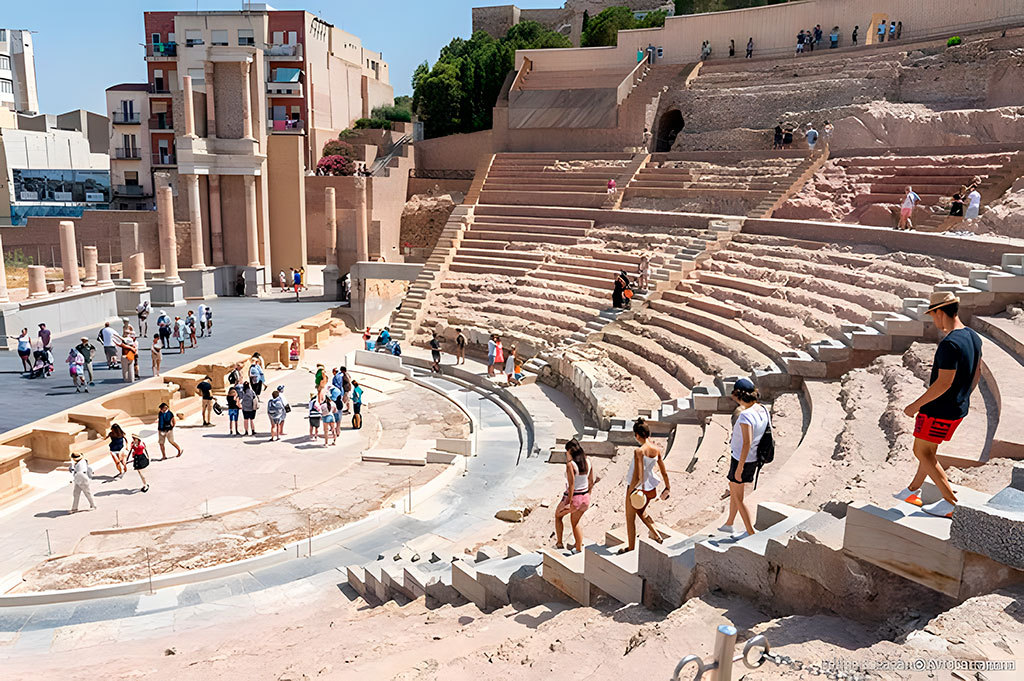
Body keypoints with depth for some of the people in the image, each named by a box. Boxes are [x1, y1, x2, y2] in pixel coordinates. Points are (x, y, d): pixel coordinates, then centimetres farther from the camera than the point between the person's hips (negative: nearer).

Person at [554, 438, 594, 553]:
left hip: (573, 497, -6)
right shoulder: (587, 462, 0)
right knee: (575, 523, 23)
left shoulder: (570, 464, -20)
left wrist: (569, 502, -20)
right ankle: (579, 549, 26)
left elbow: (571, 484, -23)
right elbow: (591, 482, 7)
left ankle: (559, 543, 24)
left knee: (558, 516, 22)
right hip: (585, 498, 6)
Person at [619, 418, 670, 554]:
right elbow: (664, 473, 3)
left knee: (630, 519, 15)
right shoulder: (657, 450, -7)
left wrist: (630, 492, -13)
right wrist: (667, 487, 18)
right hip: (651, 489, 6)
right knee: (641, 512, 34)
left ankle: (631, 548, 29)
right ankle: (657, 536, 29)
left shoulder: (639, 451, -26)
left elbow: (637, 477, -26)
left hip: (637, 489, -6)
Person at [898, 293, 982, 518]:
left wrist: (916, 405, -18)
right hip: (959, 408, 10)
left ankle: (951, 502, 2)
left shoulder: (949, 344, -26)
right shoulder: (974, 337, 5)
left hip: (939, 410, -10)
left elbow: (944, 383, -27)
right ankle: (912, 491, 35)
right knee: (929, 449, 21)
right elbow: (977, 373, 15)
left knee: (922, 452, 3)